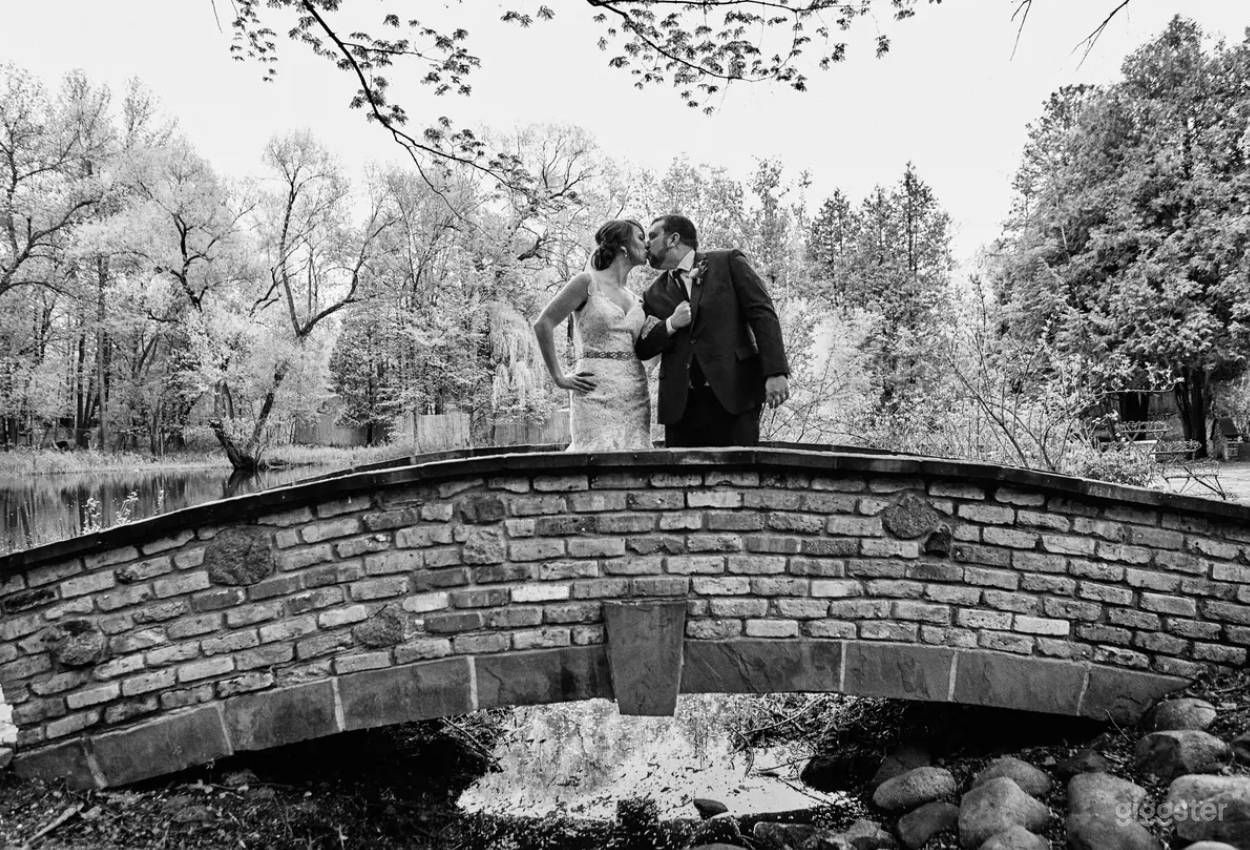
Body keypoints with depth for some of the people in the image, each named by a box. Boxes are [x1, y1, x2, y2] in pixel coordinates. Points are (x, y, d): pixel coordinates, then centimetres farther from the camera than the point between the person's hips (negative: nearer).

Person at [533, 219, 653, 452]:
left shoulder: (637, 300, 18)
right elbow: (543, 325, -5)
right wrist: (559, 378, -7)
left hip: (636, 398, 6)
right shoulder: (587, 283, -2)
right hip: (596, 395, -6)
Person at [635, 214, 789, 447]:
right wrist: (670, 325, -5)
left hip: (734, 396, -3)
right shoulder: (654, 294, 17)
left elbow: (763, 314, 0)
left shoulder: (729, 262, 7)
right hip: (680, 403, 3)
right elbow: (641, 349, 14)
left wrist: (776, 372, -11)